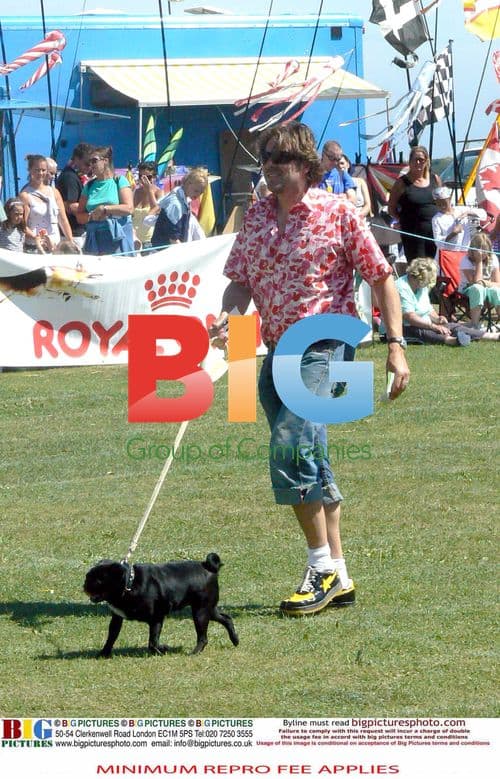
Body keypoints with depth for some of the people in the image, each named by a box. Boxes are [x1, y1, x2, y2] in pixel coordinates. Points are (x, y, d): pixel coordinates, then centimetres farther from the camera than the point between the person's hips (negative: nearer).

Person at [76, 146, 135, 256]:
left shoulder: (119, 181, 3)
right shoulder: (89, 186, 15)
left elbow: (129, 208, -8)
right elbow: (79, 217, 14)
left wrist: (104, 209, -8)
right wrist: (91, 216, -7)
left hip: (117, 238, -4)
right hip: (94, 238, 4)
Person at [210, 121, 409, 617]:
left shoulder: (337, 213, -7)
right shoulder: (256, 217, 9)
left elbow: (381, 277, -3)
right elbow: (241, 281, 9)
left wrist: (395, 345, -9)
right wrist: (229, 315, -14)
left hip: (322, 348, -7)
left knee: (290, 450, -20)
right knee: (311, 465, 11)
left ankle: (324, 568, -11)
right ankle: (337, 578, 18)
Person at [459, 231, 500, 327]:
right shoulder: (466, 260, -11)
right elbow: (475, 282, -23)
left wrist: (487, 283, -27)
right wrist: (479, 262, -21)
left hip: (488, 289, 3)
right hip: (468, 290, -3)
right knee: (477, 288, -39)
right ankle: (475, 326, -43)